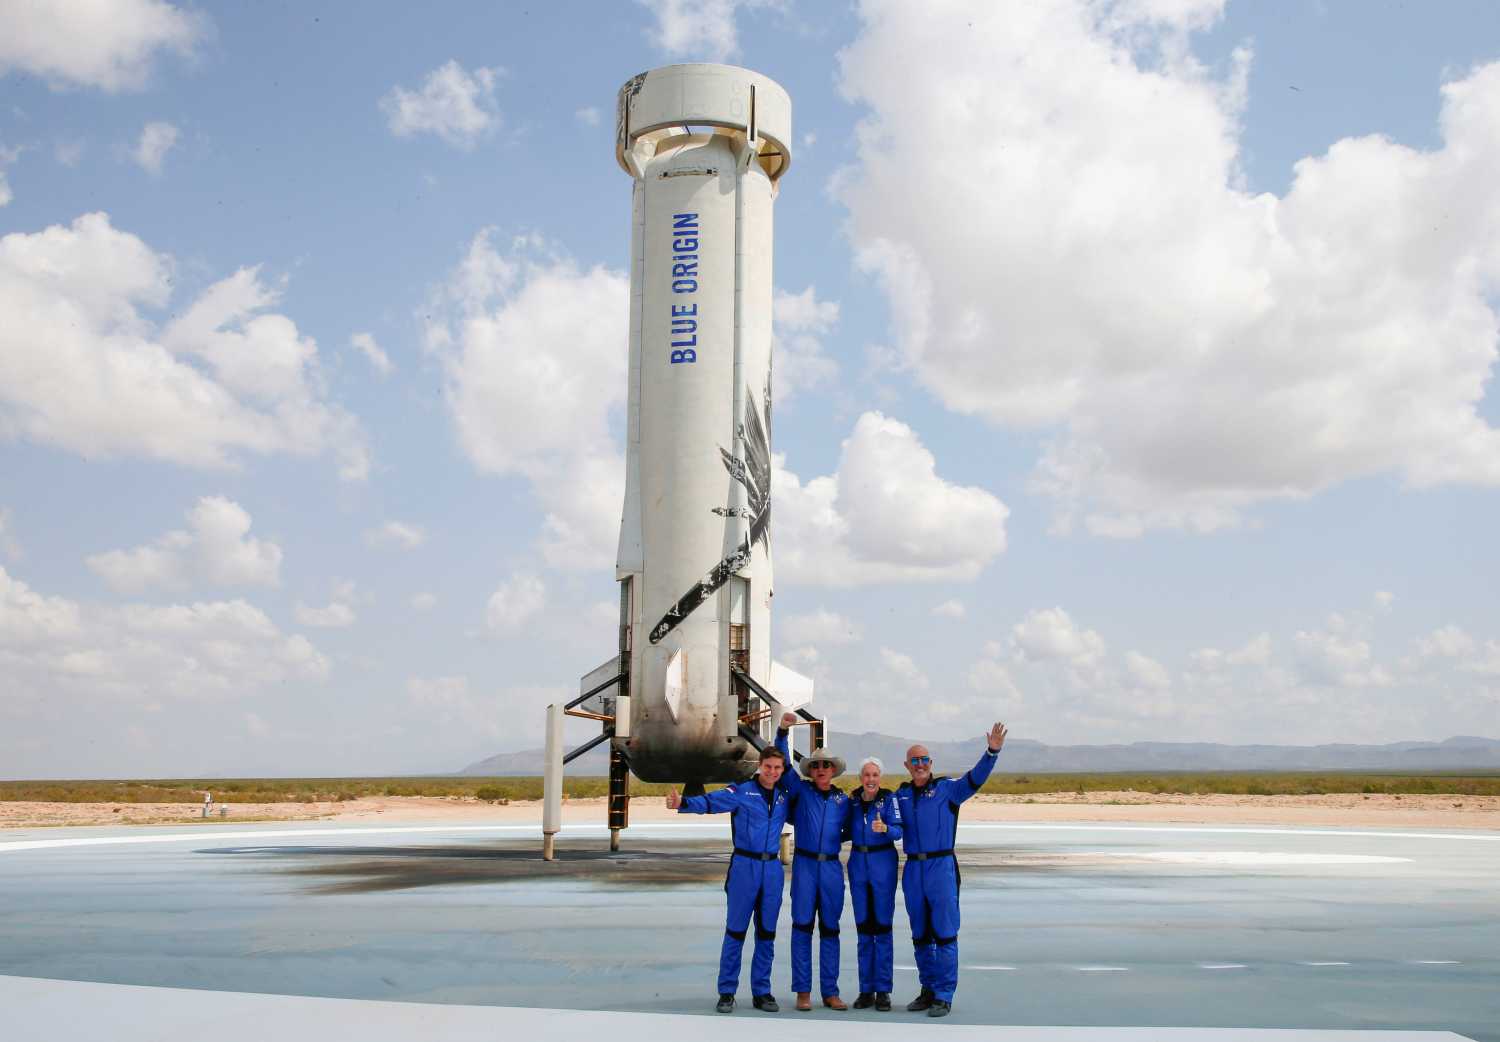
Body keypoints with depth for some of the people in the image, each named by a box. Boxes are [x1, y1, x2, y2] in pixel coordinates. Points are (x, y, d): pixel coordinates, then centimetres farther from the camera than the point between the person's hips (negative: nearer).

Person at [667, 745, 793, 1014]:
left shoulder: (785, 795, 9)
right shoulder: (742, 791, -7)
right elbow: (711, 801, -20)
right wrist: (683, 803, -38)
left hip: (772, 868, 4)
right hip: (744, 864, -4)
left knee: (767, 933, 9)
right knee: (735, 931, 0)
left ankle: (761, 992, 18)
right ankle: (726, 992, 7)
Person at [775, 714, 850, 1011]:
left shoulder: (843, 800, 11)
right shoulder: (801, 790, 4)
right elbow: (783, 762, -5)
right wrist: (783, 732, -15)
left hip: (832, 867, 2)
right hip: (805, 865, -2)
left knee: (830, 929, 6)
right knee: (802, 926, -3)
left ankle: (830, 992, 12)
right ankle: (803, 991, 3)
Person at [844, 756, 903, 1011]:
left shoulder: (889, 798, -6)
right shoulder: (853, 799, 6)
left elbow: (898, 830, -17)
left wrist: (884, 828, -35)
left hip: (883, 863, -4)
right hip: (858, 863, 4)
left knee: (882, 927, -3)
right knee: (863, 928, 7)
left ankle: (883, 991, 4)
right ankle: (866, 990, 13)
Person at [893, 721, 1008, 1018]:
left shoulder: (947, 789, -1)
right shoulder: (901, 795, 11)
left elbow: (975, 778, -16)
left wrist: (992, 752, -30)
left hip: (941, 867, -4)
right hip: (913, 869, 4)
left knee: (944, 933, -5)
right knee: (920, 935, 11)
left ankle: (944, 996, 1)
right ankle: (928, 990, 22)